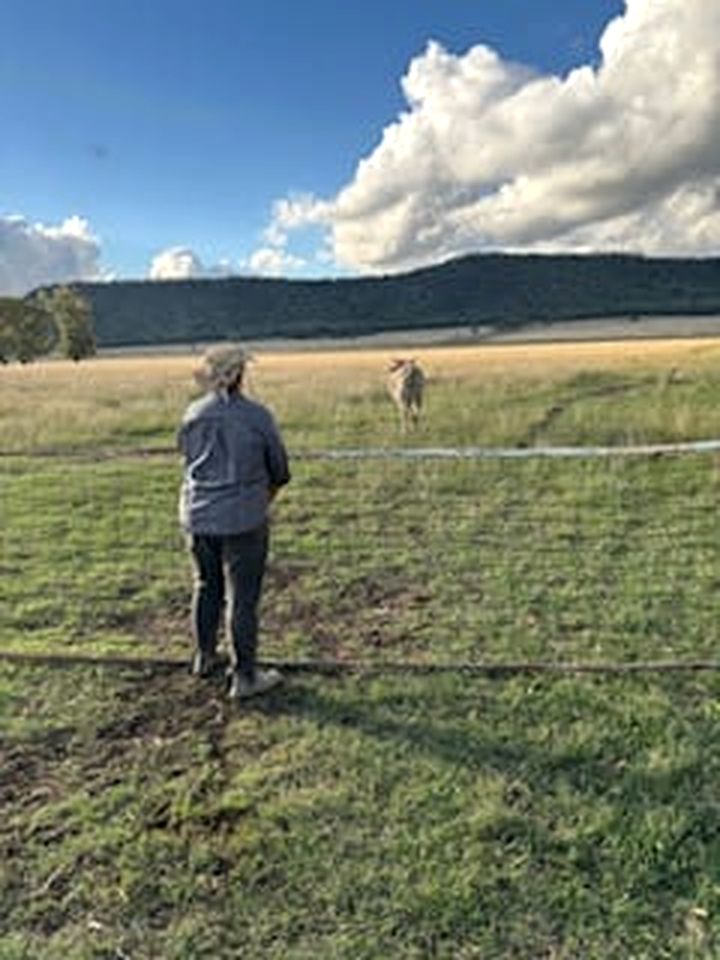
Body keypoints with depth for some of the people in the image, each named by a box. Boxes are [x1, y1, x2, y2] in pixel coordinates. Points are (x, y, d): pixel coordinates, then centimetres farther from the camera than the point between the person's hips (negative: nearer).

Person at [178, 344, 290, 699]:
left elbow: (187, 457, 10)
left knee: (206, 587, 21)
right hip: (244, 519, -4)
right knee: (242, 596, 4)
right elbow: (279, 470, -1)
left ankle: (204, 657, 38)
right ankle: (244, 676, 11)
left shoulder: (192, 415, -2)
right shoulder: (257, 415, -11)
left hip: (197, 516, 4)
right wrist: (265, 493, 18)